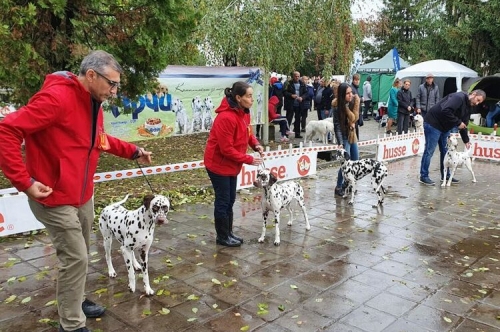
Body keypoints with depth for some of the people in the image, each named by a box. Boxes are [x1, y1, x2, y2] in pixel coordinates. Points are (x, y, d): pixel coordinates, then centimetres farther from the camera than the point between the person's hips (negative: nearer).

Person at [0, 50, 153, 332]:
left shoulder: (94, 103, 6)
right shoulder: (56, 98, -23)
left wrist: (132, 151, 11)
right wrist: (24, 181, -26)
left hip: (84, 195, 9)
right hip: (55, 198, -8)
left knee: (81, 255, 19)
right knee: (75, 258, -2)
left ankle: (75, 302, 40)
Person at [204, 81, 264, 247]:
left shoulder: (243, 113, 2)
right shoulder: (226, 117, -27)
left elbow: (247, 133, 14)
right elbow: (226, 149, -26)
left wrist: (256, 145, -6)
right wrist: (249, 159, -21)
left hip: (231, 165, 9)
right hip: (218, 164, -9)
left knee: (230, 200, 16)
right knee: (223, 202, 2)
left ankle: (228, 233, 30)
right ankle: (222, 237, 17)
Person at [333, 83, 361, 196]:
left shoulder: (355, 99, -11)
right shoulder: (337, 105, -23)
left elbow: (354, 118, -11)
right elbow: (337, 125, -23)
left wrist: (346, 106, -23)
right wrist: (340, 143, -28)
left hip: (352, 133, 6)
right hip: (343, 135, -6)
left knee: (355, 160, 12)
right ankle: (339, 187, 2)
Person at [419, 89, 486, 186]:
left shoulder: (467, 107, 12)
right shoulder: (458, 97, -18)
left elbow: (463, 125, 16)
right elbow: (446, 111, -32)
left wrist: (466, 140, 10)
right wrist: (458, 123, -23)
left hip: (445, 128, 10)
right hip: (433, 123, -10)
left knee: (445, 151, 12)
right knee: (429, 151, -6)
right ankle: (424, 176, 1)